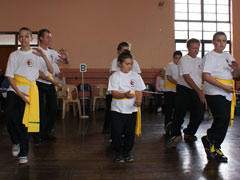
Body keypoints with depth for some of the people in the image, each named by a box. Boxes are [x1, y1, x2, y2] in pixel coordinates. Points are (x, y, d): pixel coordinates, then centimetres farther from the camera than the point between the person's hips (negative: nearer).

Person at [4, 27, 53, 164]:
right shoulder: (14, 55, 8)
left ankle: (23, 154, 10)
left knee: (24, 121, -2)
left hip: (29, 90, -1)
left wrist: (44, 56, -15)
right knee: (10, 116, -16)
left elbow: (51, 71, -2)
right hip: (14, 89, 2)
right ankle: (16, 142, 12)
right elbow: (10, 76, 3)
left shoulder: (36, 55, 5)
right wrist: (19, 93, -9)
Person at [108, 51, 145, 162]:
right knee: (117, 132, -1)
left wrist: (138, 101, -19)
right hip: (117, 109, -2)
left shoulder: (136, 76, 4)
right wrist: (125, 95, -31)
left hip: (131, 109, 2)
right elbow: (114, 92, -12)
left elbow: (139, 91, 2)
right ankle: (118, 154, 16)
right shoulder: (115, 76, -3)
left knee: (130, 132, 6)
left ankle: (127, 153, 23)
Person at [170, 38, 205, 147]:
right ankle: (175, 135, 2)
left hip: (196, 91, 7)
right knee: (179, 114, -9)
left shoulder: (200, 61, 12)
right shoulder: (184, 60, -10)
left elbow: (202, 76, 19)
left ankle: (189, 134, 24)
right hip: (184, 90, -7)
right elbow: (187, 78, -18)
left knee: (199, 114, 6)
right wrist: (199, 91, -22)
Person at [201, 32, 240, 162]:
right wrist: (224, 87, -17)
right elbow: (206, 76, -14)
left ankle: (215, 147, 18)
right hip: (214, 92, -7)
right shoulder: (209, 56, -3)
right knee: (222, 118, -18)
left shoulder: (228, 56, 18)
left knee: (225, 121, 5)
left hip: (227, 93, 7)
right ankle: (209, 139, 6)